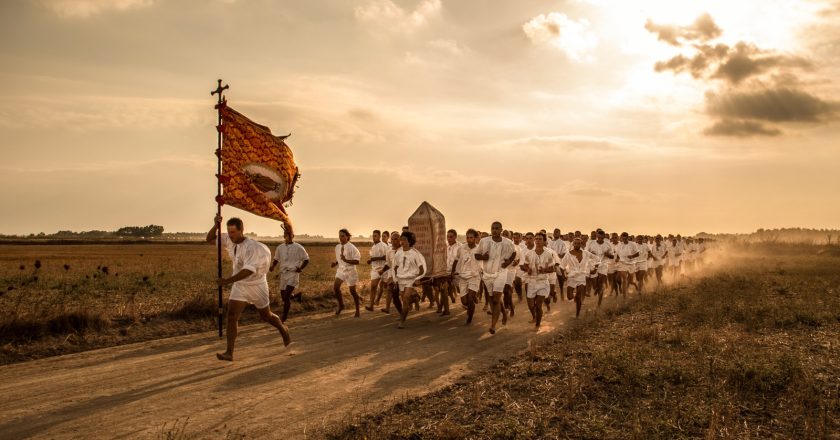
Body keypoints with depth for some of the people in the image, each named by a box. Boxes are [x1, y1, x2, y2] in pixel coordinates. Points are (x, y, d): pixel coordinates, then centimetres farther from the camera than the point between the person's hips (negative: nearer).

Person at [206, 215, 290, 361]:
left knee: (266, 315, 13)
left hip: (256, 285, -5)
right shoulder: (229, 241, -6)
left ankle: (283, 330, 43)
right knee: (231, 316, -8)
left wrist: (228, 280, -40)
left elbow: (249, 270, -35)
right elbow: (210, 239, -1)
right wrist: (216, 225, -20)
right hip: (239, 285, 5)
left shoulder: (252, 247, -28)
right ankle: (229, 352, -8)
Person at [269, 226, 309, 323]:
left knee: (286, 296, -17)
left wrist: (301, 268, -12)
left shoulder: (298, 247, -5)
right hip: (283, 274, 5)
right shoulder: (280, 247, 7)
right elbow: (276, 259, 18)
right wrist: (272, 266, -2)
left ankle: (284, 317, -7)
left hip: (293, 273, -5)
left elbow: (306, 259, 3)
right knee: (283, 297, 11)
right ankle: (296, 295, 42)